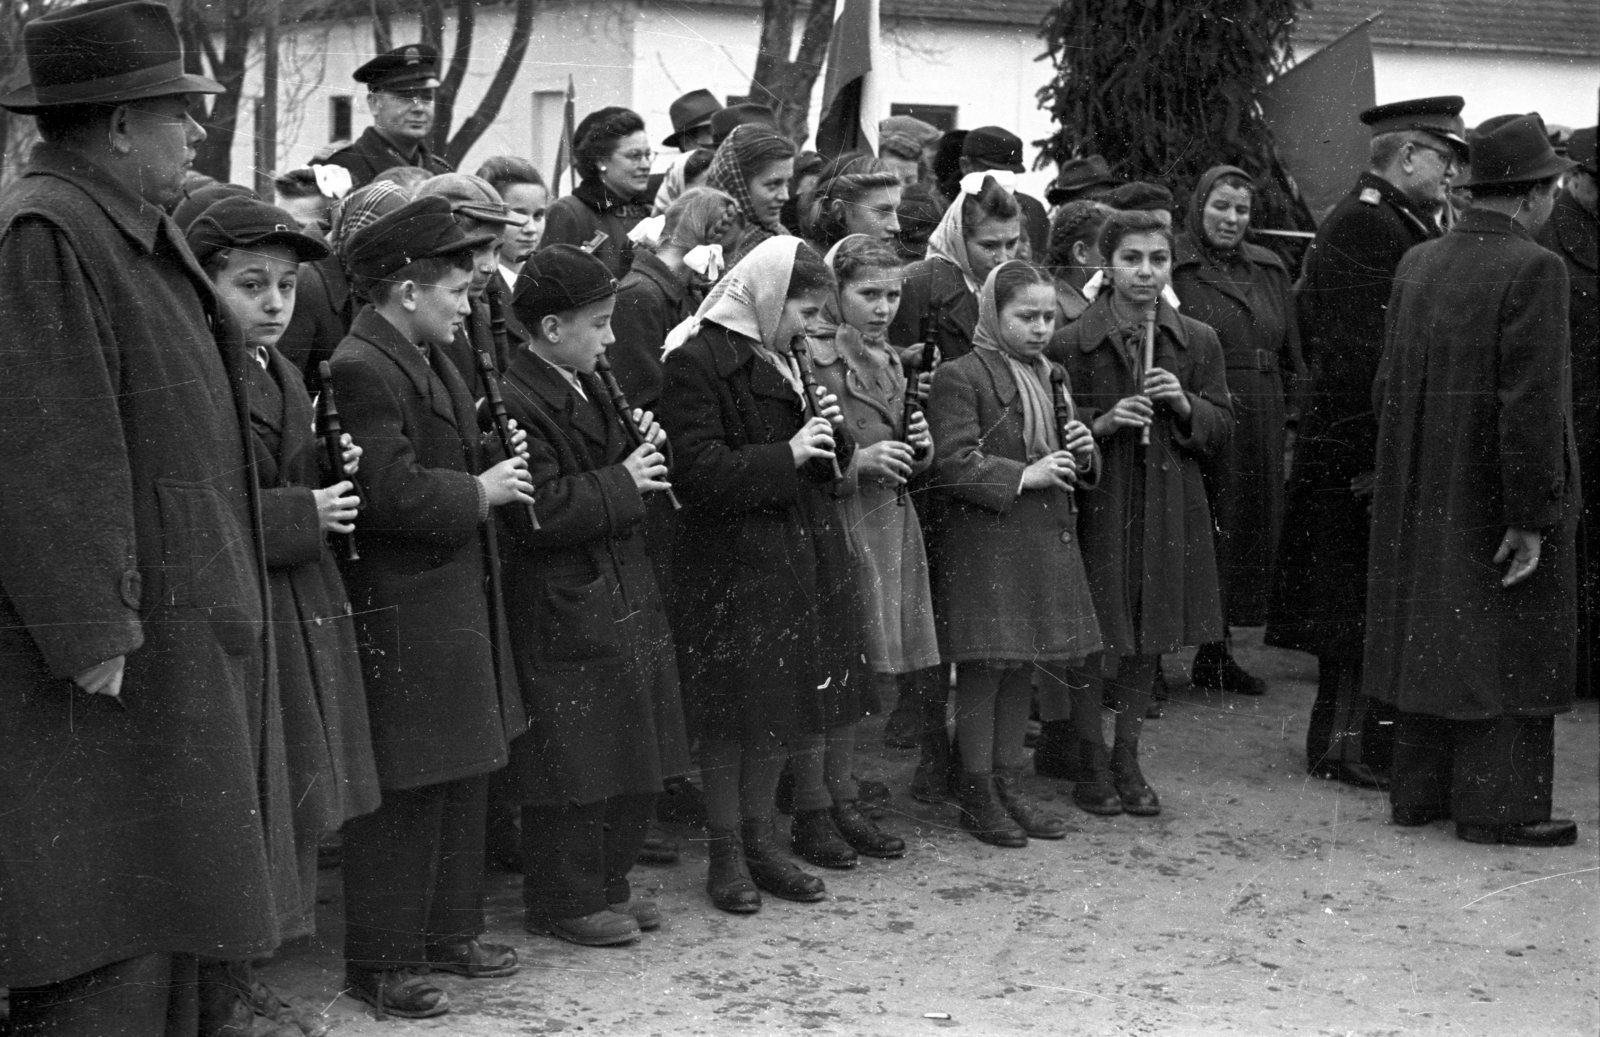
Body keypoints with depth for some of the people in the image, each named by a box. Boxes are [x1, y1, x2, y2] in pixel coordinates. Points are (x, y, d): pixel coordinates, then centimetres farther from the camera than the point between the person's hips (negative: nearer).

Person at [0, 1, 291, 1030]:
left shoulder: (139, 233, 15)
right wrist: (93, 632, -23)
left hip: (183, 634, 10)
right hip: (106, 665, -10)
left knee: (164, 921, 16)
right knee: (106, 947, -4)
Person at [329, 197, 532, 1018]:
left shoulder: (429, 356, 13)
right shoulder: (360, 368, -18)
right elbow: (391, 491, -26)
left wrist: (492, 467, 8)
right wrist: (479, 493, -14)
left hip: (459, 596, 10)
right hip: (402, 611, -10)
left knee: (463, 777, 17)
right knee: (405, 792, -2)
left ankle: (448, 932, 30)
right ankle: (380, 963, 9)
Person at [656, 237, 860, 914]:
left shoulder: (783, 360, 15)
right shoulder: (697, 362, -13)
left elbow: (822, 467, 22)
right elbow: (696, 471, -20)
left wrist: (830, 434, -1)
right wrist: (786, 456, -20)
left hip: (795, 557, 8)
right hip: (729, 566, -8)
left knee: (779, 708, 12)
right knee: (731, 716, 0)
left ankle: (759, 841, 23)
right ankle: (726, 855, 10)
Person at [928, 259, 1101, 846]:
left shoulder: (1053, 378, 16)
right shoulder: (959, 378, -9)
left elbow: (1073, 469, 24)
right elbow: (952, 466, -17)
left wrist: (1083, 455, 2)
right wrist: (1023, 476, -20)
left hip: (1046, 544, 7)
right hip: (985, 548, -7)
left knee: (1024, 668, 12)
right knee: (985, 669, -2)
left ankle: (1010, 786, 21)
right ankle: (977, 793, 7)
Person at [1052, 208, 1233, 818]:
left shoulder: (1197, 342, 4)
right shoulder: (1071, 345, -5)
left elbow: (1223, 429, 7)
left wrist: (1185, 405, -12)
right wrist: (1100, 423, -18)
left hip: (1169, 509, 3)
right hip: (1097, 507, -3)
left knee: (1149, 640, 11)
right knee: (1097, 638, -1)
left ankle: (1128, 761, 23)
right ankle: (1091, 765, 14)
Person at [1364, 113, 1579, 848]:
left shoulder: (1417, 264, 3)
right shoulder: (1534, 270, -18)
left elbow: (1388, 384, 8)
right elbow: (1532, 403, -22)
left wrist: (1405, 476, 17)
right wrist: (1534, 517, -18)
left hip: (1422, 499, 7)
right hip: (1496, 498, -7)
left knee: (1430, 639, 16)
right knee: (1510, 646, 5)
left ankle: (1419, 790, 25)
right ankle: (1497, 807, 10)